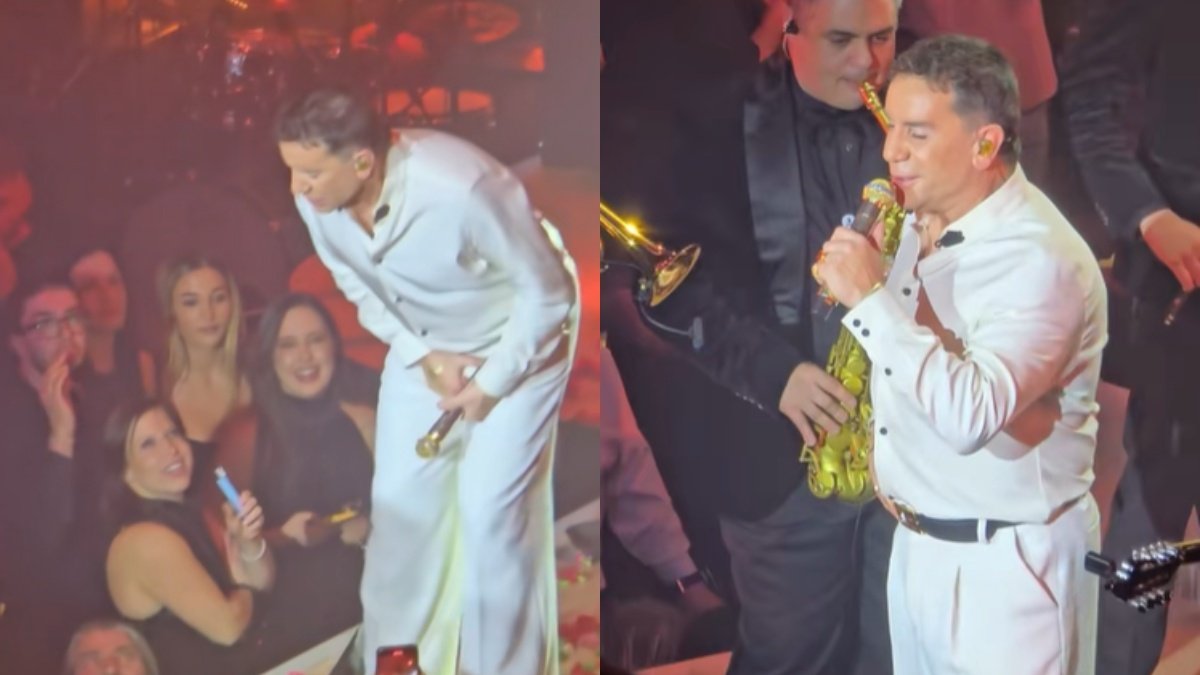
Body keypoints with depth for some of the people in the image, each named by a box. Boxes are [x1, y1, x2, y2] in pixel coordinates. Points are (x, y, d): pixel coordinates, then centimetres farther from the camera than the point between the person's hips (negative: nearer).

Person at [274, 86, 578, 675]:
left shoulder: (462, 189, -40)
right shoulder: (318, 202, -22)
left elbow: (547, 290, -24)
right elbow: (359, 287, 0)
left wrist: (492, 383, -18)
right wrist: (422, 355, -11)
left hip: (520, 338, -5)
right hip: (424, 340, 5)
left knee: (490, 508, -7)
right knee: (398, 495, 6)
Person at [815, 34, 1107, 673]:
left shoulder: (1043, 260, -23)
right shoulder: (923, 225, 5)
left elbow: (969, 415, -34)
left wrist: (869, 297, -31)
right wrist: (886, 467, 10)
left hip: (1005, 561, -8)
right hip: (917, 539, 8)